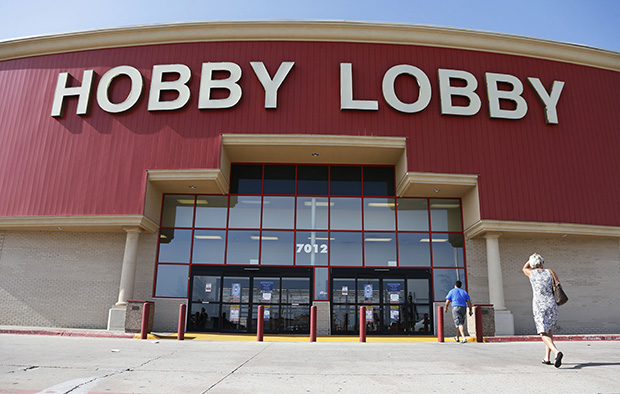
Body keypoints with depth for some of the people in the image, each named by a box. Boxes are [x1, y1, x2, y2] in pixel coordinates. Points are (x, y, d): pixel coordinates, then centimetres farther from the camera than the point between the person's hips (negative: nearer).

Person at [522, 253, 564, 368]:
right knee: (549, 330, 20)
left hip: (539, 306, -3)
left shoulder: (531, 273, 7)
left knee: (544, 334, -7)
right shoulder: (549, 272, 8)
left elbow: (524, 268, 30)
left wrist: (532, 258, 32)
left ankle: (556, 352, -33)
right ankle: (547, 358, 23)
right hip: (552, 304, 3)